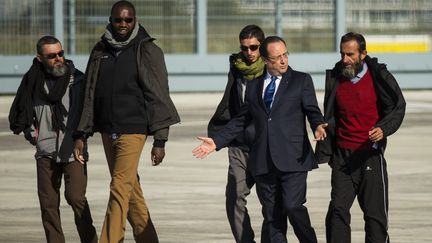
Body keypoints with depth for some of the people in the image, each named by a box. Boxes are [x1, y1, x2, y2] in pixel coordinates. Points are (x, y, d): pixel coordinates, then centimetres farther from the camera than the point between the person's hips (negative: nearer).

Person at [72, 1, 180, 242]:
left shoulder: (147, 51, -4)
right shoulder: (100, 52, 10)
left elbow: (158, 97, -5)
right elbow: (90, 95, 14)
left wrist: (160, 140, -8)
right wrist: (82, 134, 9)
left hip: (133, 130, -5)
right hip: (107, 130, 5)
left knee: (120, 190, -13)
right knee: (131, 190, 11)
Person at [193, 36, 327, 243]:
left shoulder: (301, 80, 8)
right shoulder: (253, 86, 17)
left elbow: (312, 110, 2)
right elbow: (241, 120, 21)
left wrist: (318, 126, -21)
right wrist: (216, 141, 11)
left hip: (292, 158, -3)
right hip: (263, 162, 4)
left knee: (293, 206, -18)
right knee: (272, 216, 3)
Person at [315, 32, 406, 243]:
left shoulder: (378, 76, -2)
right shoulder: (335, 78, 8)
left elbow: (397, 107, -2)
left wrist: (384, 129, -21)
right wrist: (324, 152, 13)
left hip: (371, 155, -3)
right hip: (342, 155, 3)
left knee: (375, 213, 0)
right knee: (338, 209, -6)